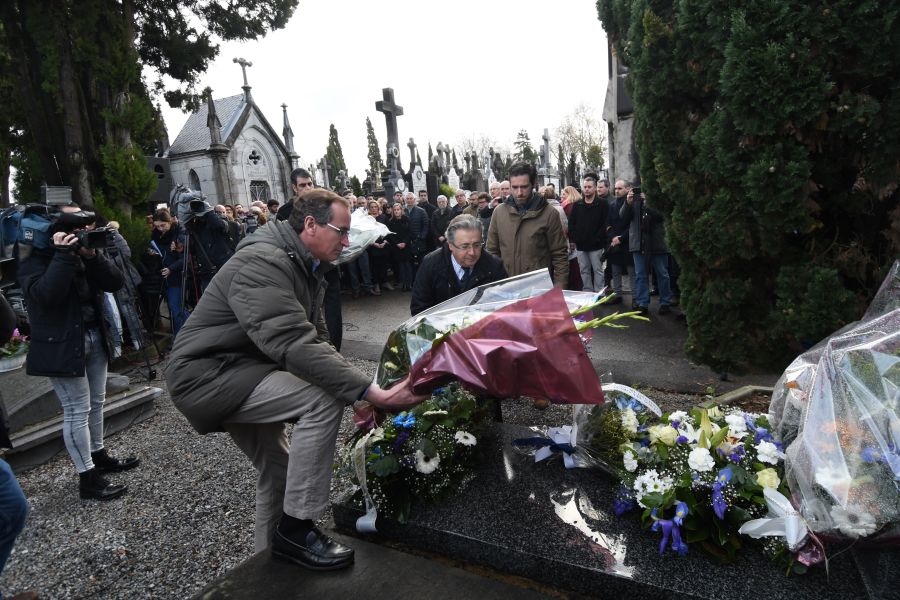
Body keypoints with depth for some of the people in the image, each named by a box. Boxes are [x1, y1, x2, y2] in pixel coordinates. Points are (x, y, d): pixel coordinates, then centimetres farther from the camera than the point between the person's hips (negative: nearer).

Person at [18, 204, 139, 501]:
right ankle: (87, 479, 2)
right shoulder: (35, 260, -9)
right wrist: (64, 255, -26)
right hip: (61, 345, -7)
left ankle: (99, 456, 33)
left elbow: (116, 282, -1)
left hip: (95, 338, 7)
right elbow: (44, 294, -28)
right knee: (77, 410, -5)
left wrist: (92, 256, -13)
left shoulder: (85, 252, 10)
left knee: (96, 402, 17)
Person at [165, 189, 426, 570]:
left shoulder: (305, 268, 6)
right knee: (323, 399, -26)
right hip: (207, 374, -10)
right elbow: (294, 346, -37)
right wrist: (372, 393, -40)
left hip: (242, 372, 10)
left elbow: (315, 339, 8)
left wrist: (365, 390, -3)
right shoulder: (263, 263, -26)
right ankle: (295, 529, -13)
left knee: (279, 472, 18)